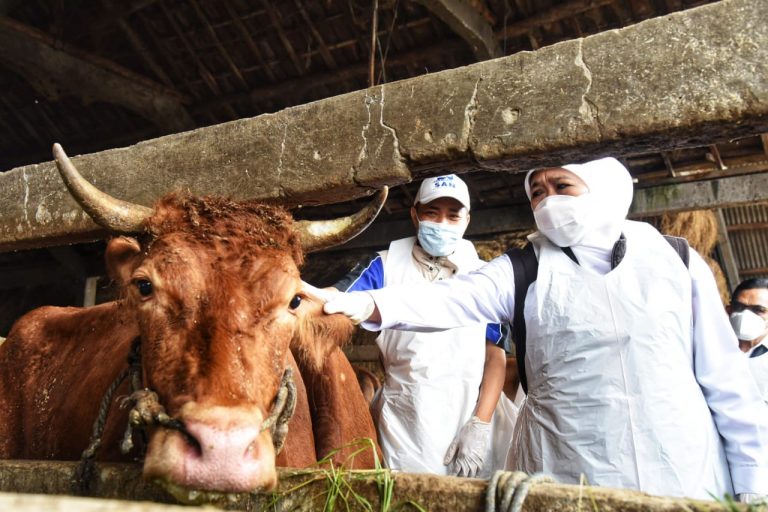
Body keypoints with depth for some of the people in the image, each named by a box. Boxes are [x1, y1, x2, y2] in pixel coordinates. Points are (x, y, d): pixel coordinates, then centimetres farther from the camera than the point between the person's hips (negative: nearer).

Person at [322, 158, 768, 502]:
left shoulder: (677, 261, 4)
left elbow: (726, 378, 5)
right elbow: (450, 301, -18)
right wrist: (370, 304, -35)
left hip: (692, 481, 2)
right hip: (567, 480, -1)